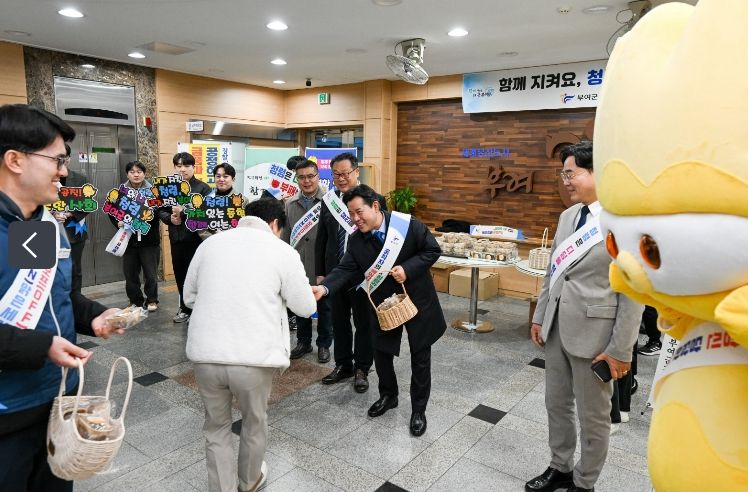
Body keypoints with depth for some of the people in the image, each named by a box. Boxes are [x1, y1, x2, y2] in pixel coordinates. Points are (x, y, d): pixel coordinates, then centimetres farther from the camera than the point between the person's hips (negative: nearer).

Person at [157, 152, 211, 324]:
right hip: (176, 238, 5)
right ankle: (185, 308, 26)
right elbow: (160, 210, 11)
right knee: (180, 274, 11)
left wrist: (184, 212, -23)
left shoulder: (203, 188, -5)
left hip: (196, 238, -5)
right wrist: (170, 218, -9)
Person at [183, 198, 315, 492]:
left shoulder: (210, 243, 8)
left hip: (206, 353, 2)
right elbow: (306, 308, 3)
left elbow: (189, 296, 17)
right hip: (253, 356, -2)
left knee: (216, 426, 23)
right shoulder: (282, 251, -2)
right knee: (254, 421, 24)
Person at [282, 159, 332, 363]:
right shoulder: (289, 204, 6)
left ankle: (324, 344, 28)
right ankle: (303, 341, 33)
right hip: (298, 264, 4)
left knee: (324, 306, 12)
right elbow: (285, 235, 10)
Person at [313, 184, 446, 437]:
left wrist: (408, 268, -25)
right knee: (381, 351, 12)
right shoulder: (356, 240, -9)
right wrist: (324, 287, -35)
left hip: (417, 300, -3)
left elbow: (433, 250, -13)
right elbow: (345, 269, -18)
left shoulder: (408, 224, -20)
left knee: (420, 356, 7)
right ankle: (388, 395, 39)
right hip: (383, 303, 3)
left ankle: (419, 410, 25)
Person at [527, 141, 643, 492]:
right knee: (556, 404, 19)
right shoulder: (568, 216, 7)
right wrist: (539, 316, 13)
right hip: (556, 328, 7)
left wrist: (620, 349, -14)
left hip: (593, 333, -7)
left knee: (593, 417, 11)